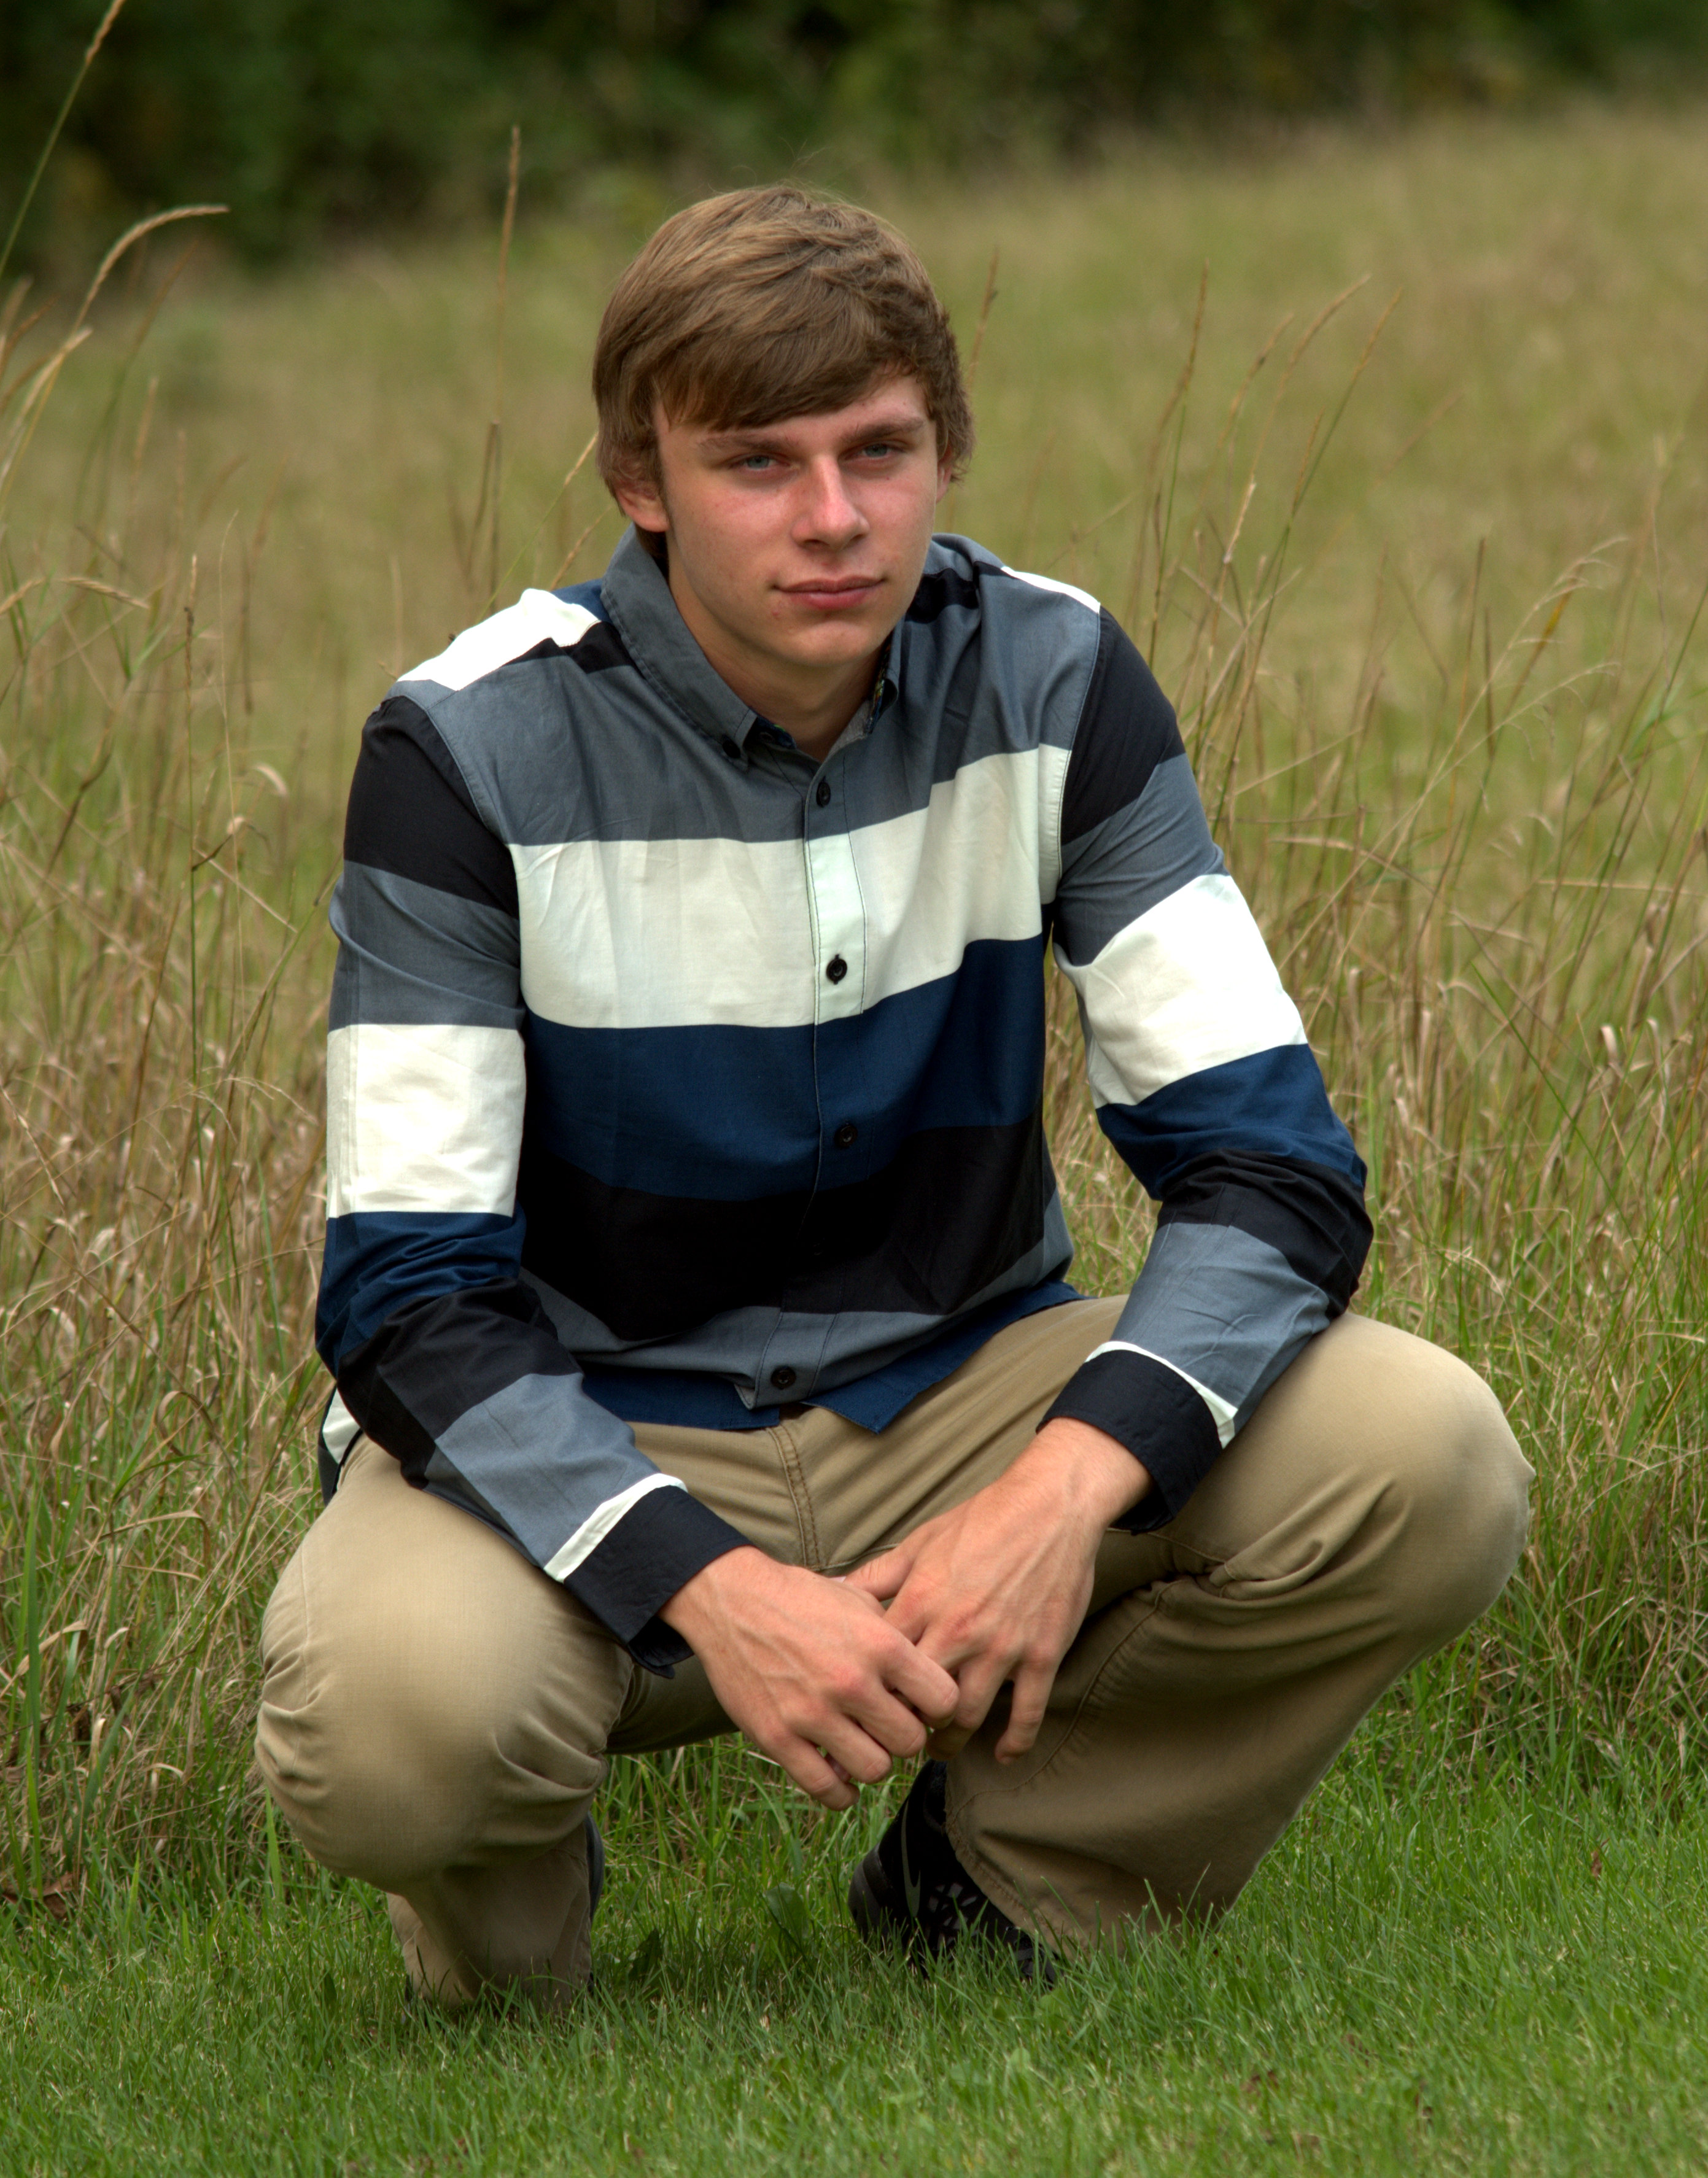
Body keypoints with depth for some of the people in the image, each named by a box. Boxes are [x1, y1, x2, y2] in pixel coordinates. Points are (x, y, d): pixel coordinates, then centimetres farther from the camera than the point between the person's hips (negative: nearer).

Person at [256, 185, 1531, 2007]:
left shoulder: (1053, 685, -7)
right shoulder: (475, 751, -15)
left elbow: (1273, 1163, -10)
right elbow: (407, 1295, -19)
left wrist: (1072, 1485, -30)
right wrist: (712, 1588, -35)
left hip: (960, 1399, 3)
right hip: (588, 1444, -3)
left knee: (1429, 1460, -23)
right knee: (391, 1710, -37)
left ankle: (1002, 1879, 3)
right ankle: (510, 1913, 3)